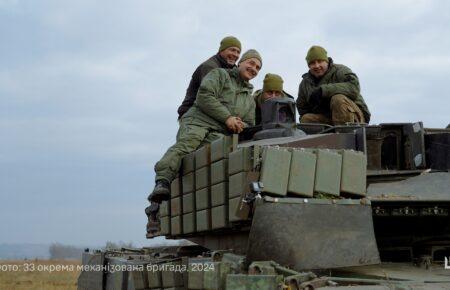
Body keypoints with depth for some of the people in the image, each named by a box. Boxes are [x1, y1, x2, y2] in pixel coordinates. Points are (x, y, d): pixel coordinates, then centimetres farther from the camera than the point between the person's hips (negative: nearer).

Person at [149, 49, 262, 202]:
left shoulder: (250, 101, 33)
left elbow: (249, 126, 30)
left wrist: (240, 126, 3)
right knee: (186, 143, -34)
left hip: (219, 133, 4)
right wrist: (227, 118, -7)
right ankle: (162, 182, -46)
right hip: (198, 121, -4)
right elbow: (205, 96, 0)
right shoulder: (219, 74, 16)